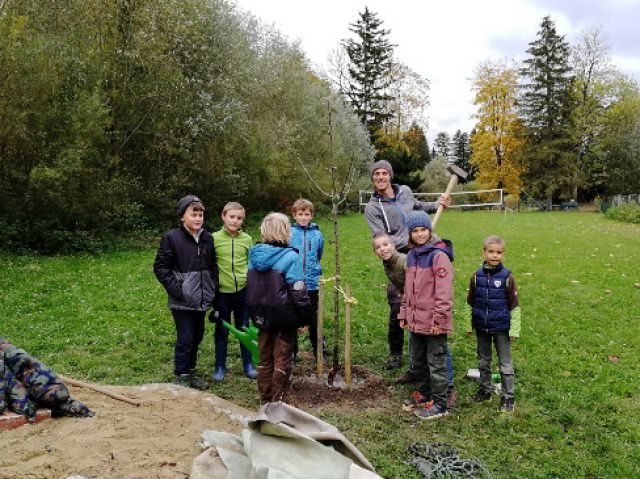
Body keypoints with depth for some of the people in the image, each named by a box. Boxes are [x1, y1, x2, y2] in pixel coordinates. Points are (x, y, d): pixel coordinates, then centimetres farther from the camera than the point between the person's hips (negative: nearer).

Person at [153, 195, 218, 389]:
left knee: (197, 337, 14)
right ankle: (181, 378, 14)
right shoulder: (172, 238, -10)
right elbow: (160, 267, -8)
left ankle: (191, 373, 30)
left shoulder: (208, 238, 6)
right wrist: (176, 290, -14)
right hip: (182, 301, -5)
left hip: (201, 300, 5)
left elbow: (213, 266, 16)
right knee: (185, 339, -2)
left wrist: (213, 288, 5)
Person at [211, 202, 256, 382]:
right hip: (222, 292, -1)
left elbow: (251, 265, 9)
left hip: (243, 291, 2)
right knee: (221, 331, 10)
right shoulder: (215, 239, -5)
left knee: (244, 329, 13)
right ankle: (220, 366, 24)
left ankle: (248, 364, 26)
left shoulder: (247, 239, 0)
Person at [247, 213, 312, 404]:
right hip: (284, 317, -6)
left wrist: (255, 315, 16)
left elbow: (250, 287, 9)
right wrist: (305, 317, -6)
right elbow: (298, 291, -16)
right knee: (282, 362, 7)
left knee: (264, 359, 17)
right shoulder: (289, 257, -16)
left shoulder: (254, 255, 3)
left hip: (262, 317, 6)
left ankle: (265, 400, 28)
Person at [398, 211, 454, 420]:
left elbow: (444, 291, -19)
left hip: (433, 323, -8)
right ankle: (423, 393, 38)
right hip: (415, 320, 8)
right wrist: (404, 314, 15)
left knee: (436, 363, 4)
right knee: (418, 361, 20)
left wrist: (439, 319, -20)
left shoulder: (439, 255, -15)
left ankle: (439, 404, 17)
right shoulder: (412, 256, 10)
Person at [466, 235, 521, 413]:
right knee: (483, 361, 17)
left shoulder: (507, 276, -11)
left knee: (505, 363, 7)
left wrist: (515, 329, -7)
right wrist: (469, 325, 8)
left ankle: (508, 397, 17)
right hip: (481, 327, 4)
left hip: (501, 327, -3)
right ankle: (485, 390, 33)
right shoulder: (477, 276, -2)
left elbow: (514, 305, -7)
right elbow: (470, 303, 7)